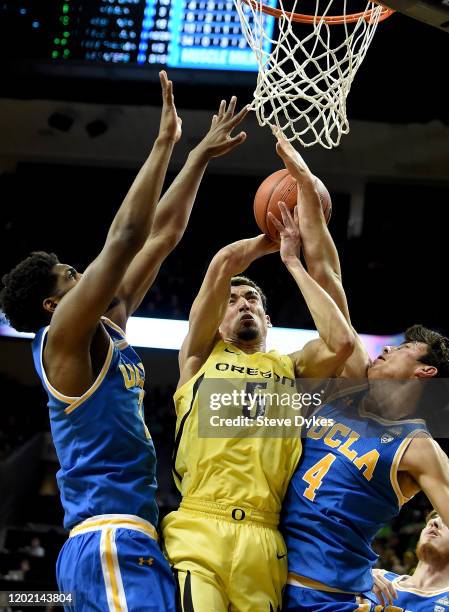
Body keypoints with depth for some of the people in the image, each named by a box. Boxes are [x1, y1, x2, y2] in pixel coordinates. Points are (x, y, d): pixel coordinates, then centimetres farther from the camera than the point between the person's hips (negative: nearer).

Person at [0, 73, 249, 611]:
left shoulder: (105, 330, 18)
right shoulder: (63, 336, -5)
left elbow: (161, 237, 19)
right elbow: (125, 236, -13)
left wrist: (199, 157, 19)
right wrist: (165, 142, -7)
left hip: (125, 539, 10)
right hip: (111, 541, -10)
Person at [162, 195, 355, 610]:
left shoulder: (290, 368, 21)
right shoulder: (201, 357, 17)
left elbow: (341, 341, 1)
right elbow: (223, 263, 6)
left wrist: (293, 262, 11)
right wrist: (271, 239, 24)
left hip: (262, 541, 2)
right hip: (198, 530, -2)